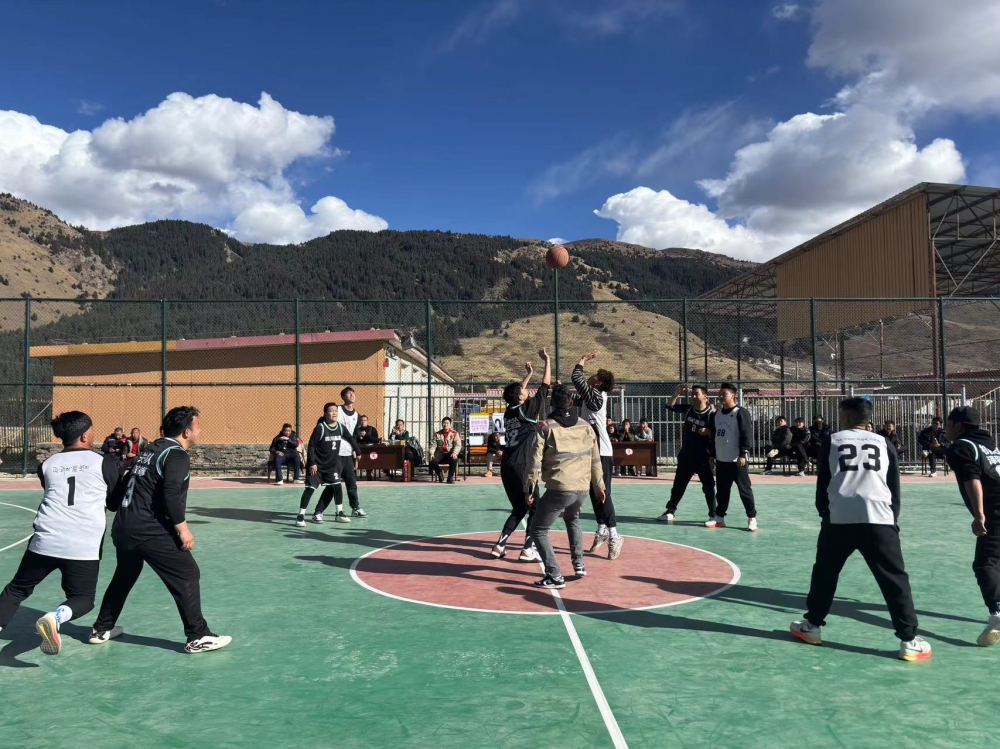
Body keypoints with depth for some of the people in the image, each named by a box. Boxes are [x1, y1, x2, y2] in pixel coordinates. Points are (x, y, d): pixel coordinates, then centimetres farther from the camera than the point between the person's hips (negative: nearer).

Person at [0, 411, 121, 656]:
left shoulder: (47, 465, 12)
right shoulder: (104, 462, 0)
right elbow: (115, 503, 10)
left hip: (45, 541, 3)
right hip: (84, 545, -3)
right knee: (83, 598, 12)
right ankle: (53, 618, -17)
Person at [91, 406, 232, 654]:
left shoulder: (151, 448, 15)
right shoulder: (177, 455, -13)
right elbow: (170, 494, -23)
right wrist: (183, 528, -17)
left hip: (123, 527, 9)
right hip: (150, 530, -9)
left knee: (124, 577, 27)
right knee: (187, 575, -3)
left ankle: (101, 629, 40)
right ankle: (198, 637, -1)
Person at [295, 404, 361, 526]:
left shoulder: (340, 427, -2)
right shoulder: (320, 427, -17)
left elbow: (351, 439, 13)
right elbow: (311, 446, -15)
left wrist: (357, 452, 16)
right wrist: (312, 463, -19)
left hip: (332, 463, 5)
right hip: (317, 464, -5)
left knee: (337, 486, 1)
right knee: (310, 488, -8)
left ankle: (339, 513, 15)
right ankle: (300, 515, -2)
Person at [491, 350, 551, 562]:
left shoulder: (510, 410, 11)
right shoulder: (528, 409, -6)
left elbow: (517, 391, 32)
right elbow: (545, 386, -1)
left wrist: (528, 375, 40)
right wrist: (547, 361, 8)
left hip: (507, 465, 7)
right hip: (522, 466, -7)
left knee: (519, 508, 16)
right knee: (535, 508, 3)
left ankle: (499, 546, 13)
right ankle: (528, 550, 0)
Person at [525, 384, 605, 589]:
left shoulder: (547, 427, -4)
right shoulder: (585, 426, 9)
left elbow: (536, 460, -7)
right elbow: (595, 459, 14)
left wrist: (530, 487, 1)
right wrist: (599, 485, 24)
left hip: (559, 489, -5)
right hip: (583, 488, 6)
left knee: (538, 530, 7)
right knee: (573, 520, 35)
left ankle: (555, 576, -2)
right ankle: (579, 564, 31)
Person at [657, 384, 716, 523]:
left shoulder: (710, 414, -12)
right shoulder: (688, 409, 2)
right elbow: (671, 406, 9)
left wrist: (708, 432, -31)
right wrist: (678, 392, -3)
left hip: (703, 457, -5)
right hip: (686, 456, 5)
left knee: (709, 486, 1)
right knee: (678, 485, 13)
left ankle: (714, 515, 10)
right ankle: (671, 511, 23)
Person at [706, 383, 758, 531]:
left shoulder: (741, 413, -9)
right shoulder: (716, 414, 12)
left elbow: (747, 435, -14)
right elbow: (712, 435, 18)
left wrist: (743, 454, -18)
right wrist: (712, 454, 16)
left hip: (737, 460, -7)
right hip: (721, 460, 7)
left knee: (744, 489, -2)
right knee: (722, 491, 13)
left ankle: (752, 518, 6)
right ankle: (719, 517, 20)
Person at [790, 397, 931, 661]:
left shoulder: (831, 441, 11)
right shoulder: (883, 443, 15)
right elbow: (895, 489, 16)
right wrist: (893, 520, 26)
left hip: (839, 519, 0)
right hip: (878, 520, 0)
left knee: (825, 573, 16)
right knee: (895, 581, 6)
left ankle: (812, 626, 27)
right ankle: (909, 640, 4)